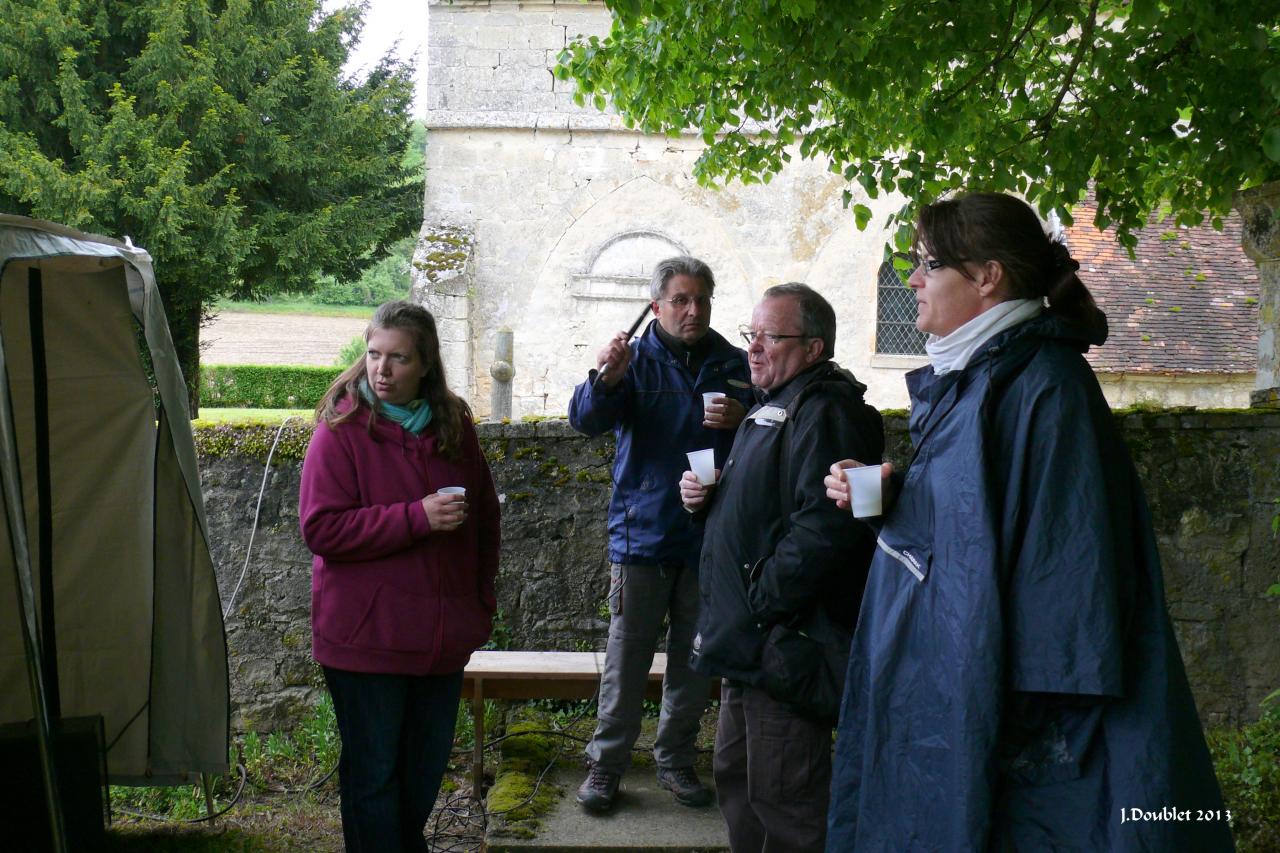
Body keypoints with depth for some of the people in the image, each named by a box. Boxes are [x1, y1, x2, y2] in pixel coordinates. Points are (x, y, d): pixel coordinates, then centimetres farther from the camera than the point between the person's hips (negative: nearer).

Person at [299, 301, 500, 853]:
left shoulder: (454, 425, 4)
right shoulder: (341, 429, -11)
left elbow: (485, 517, 16)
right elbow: (321, 528, -19)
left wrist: (482, 599, 12)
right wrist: (418, 517, -25)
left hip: (443, 634, 5)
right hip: (367, 637, -5)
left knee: (427, 765, 20)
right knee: (374, 771, 6)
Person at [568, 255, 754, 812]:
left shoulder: (733, 364, 5)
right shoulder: (637, 360, -1)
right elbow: (587, 420, -15)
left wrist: (741, 421, -16)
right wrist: (605, 380, -36)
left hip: (708, 537, 3)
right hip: (642, 533, -2)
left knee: (695, 660, 12)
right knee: (627, 657, 2)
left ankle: (676, 760, 26)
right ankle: (606, 763, 15)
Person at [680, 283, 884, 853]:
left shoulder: (823, 412, -17)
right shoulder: (774, 406, 17)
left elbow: (823, 524, -30)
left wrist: (761, 602, -24)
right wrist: (705, 495, 8)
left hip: (784, 644, -11)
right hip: (748, 641, 11)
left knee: (783, 804, -3)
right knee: (736, 780, 21)